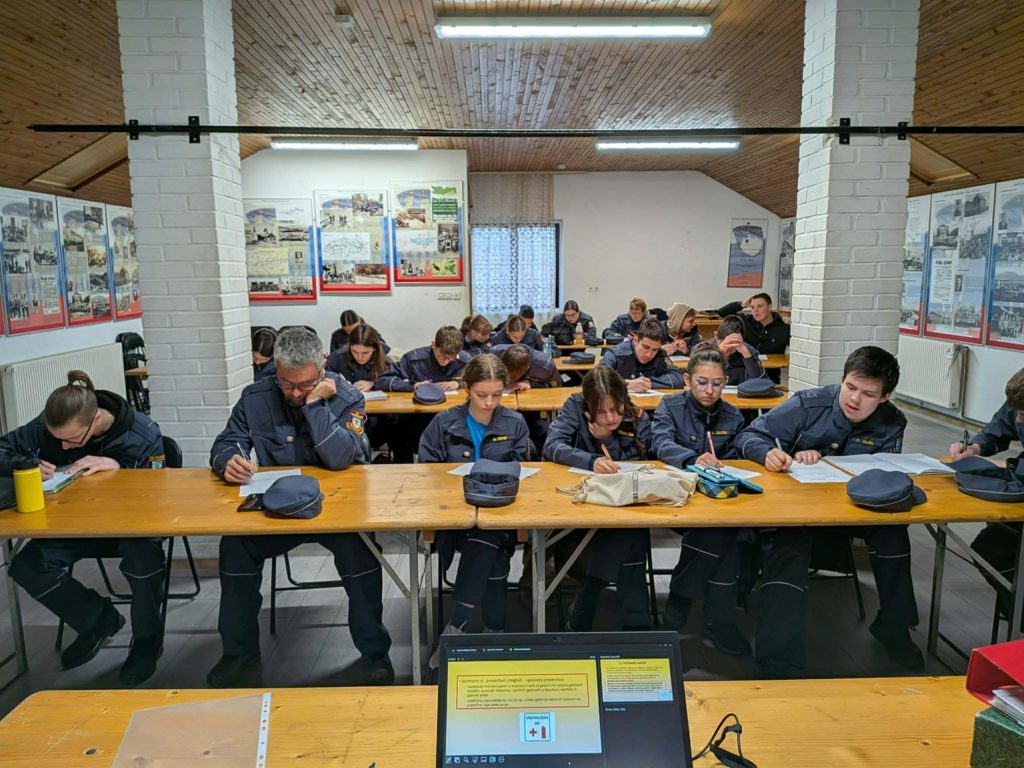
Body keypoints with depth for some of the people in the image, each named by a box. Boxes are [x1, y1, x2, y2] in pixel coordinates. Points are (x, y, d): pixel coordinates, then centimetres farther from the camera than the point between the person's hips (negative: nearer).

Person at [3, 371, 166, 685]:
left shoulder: (143, 434, -21)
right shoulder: (46, 426, -13)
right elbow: (5, 450, -3)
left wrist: (117, 466, -33)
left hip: (131, 521, -4)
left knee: (143, 556, -37)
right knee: (27, 567, -19)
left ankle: (147, 640, -7)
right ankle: (98, 620, 7)